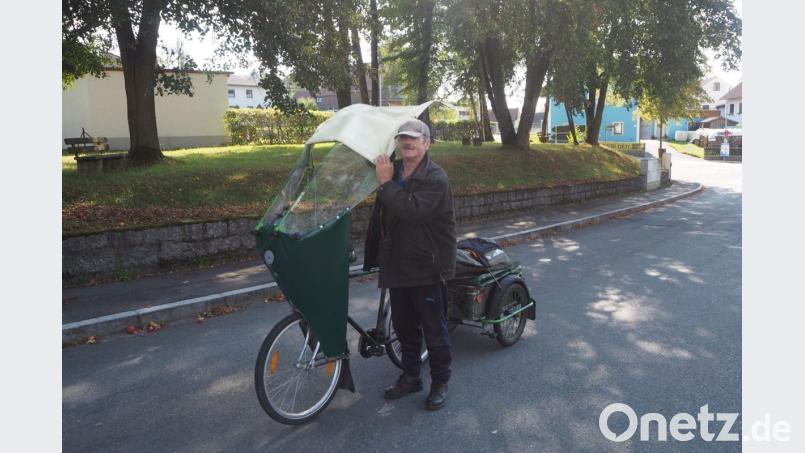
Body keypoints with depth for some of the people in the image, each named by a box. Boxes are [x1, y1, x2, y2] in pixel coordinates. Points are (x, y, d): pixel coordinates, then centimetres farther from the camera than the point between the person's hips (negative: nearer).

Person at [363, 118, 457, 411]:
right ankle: (410, 376, 35)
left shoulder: (435, 178, -15)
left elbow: (411, 210, -31)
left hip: (427, 266, -7)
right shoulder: (392, 170, 8)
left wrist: (386, 183, -22)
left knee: (434, 329, 6)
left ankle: (440, 382, 24)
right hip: (397, 263, 7)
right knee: (404, 326, 18)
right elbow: (382, 216, 19)